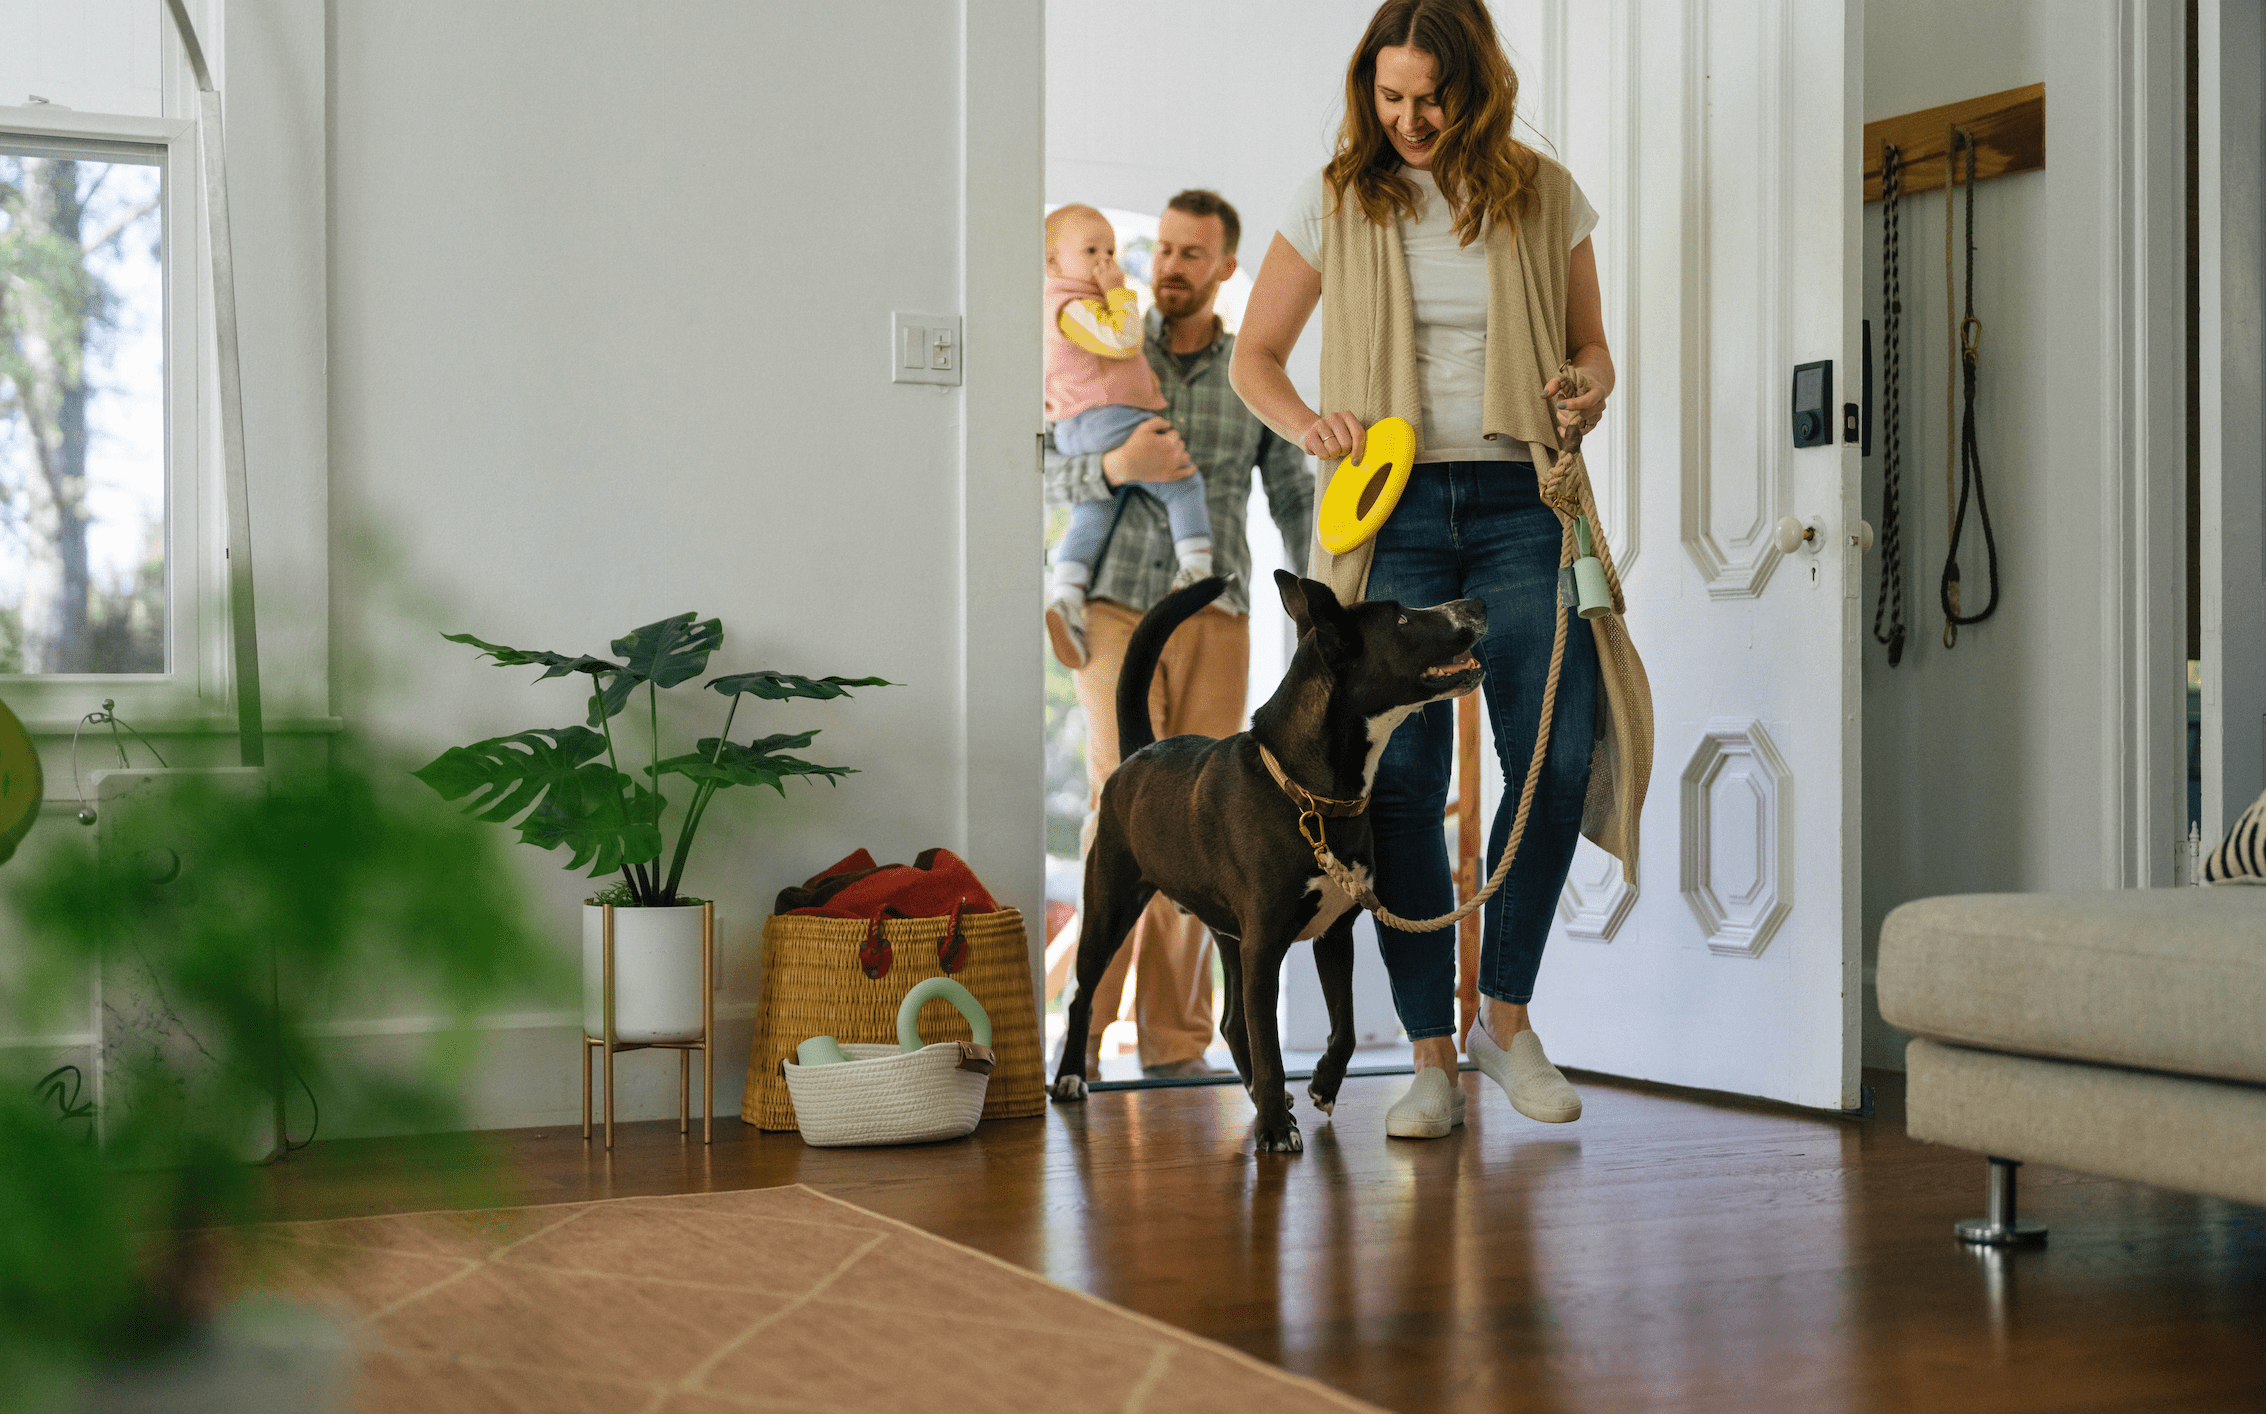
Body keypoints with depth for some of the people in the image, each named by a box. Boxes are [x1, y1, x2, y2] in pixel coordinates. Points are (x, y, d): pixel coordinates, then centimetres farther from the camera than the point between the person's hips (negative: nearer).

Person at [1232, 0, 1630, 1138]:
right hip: (1391, 512, -1)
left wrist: (1590, 386, -6)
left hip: (1518, 504, 1)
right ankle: (1430, 1058, 2)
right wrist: (1307, 424, -9)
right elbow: (1254, 356, 11)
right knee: (1401, 778, -5)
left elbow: (1588, 341, 17)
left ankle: (1507, 1014, 10)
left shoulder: (1544, 196, 9)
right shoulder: (1335, 203, 7)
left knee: (1557, 758, -11)